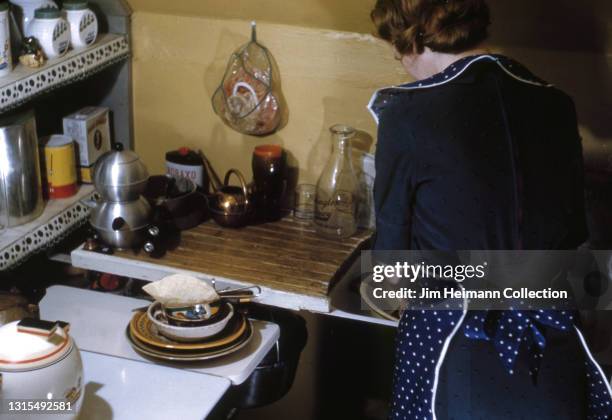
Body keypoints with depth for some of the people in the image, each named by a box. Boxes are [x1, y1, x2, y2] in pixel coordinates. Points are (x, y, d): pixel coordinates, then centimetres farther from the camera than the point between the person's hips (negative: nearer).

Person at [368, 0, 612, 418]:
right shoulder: (556, 104, 1)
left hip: (456, 348, -4)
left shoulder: (408, 113, -11)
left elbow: (394, 239, -1)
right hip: (556, 347, 4)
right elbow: (574, 231, 11)